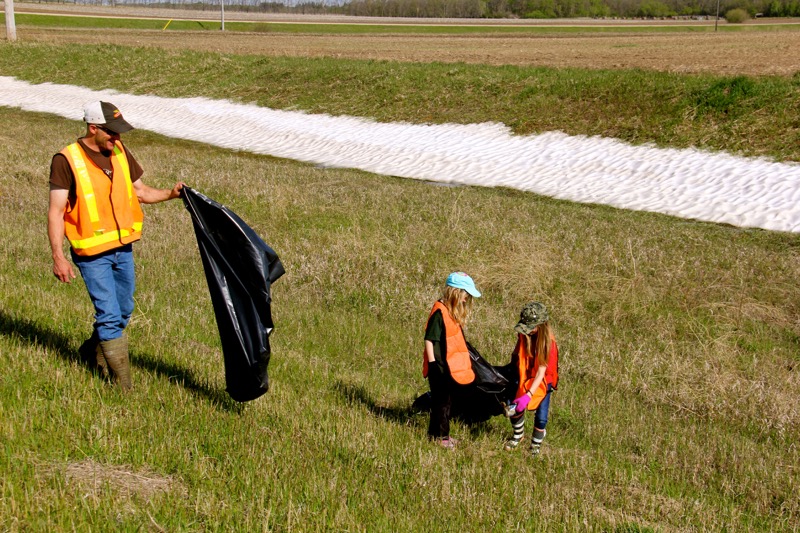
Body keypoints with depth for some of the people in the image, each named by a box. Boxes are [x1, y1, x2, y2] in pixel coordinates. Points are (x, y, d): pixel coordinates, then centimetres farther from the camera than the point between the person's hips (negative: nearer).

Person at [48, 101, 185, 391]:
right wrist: (58, 257, -19)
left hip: (123, 249, 6)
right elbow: (56, 211, -14)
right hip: (92, 254, -6)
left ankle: (93, 351, 42)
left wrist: (170, 193, -5)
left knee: (123, 312, 16)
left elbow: (140, 192, 13)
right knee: (109, 315, -6)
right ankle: (123, 384, 4)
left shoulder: (120, 152, 4)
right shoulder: (66, 160, -14)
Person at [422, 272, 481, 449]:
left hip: (449, 366, 9)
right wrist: (432, 364, -20)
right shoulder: (440, 311, -20)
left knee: (445, 399, 17)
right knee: (441, 401, 4)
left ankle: (437, 433, 29)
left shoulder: (453, 311, 8)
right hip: (439, 366, -9)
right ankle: (440, 436, 16)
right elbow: (429, 339, -20)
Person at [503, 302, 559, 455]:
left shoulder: (547, 342, -27)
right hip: (523, 377, 4)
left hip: (542, 381, -3)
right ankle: (518, 436, 30)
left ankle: (536, 442, 26)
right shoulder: (523, 334, -16)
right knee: (514, 408, -2)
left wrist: (528, 395, -34)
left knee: (541, 416, -6)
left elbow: (541, 372, -28)